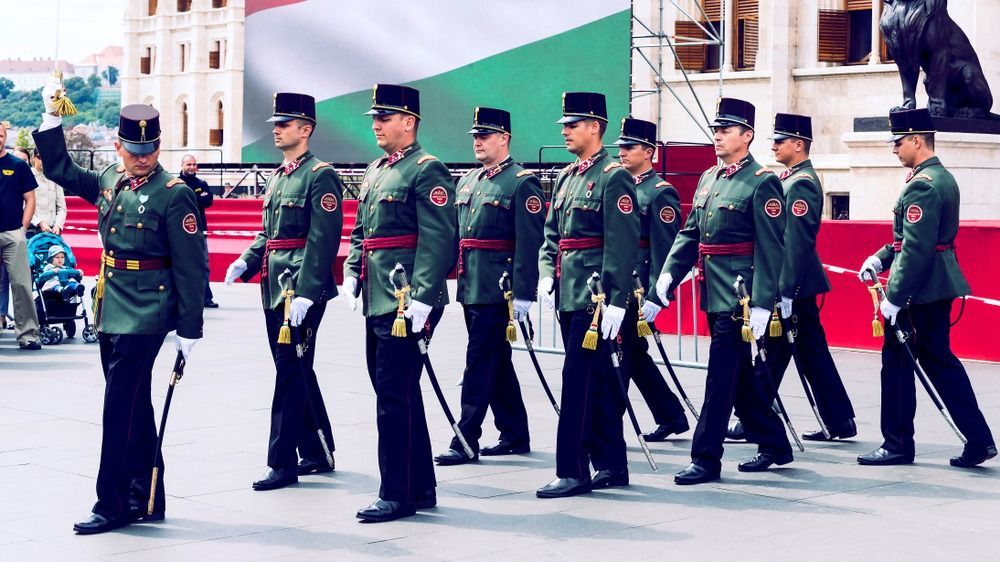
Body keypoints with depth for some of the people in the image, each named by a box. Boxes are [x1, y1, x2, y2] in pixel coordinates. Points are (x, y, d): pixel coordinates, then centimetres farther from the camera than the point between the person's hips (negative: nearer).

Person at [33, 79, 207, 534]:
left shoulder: (174, 195, -10)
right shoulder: (109, 181, 10)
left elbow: (191, 268, -11)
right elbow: (60, 170, 25)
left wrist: (189, 330, -12)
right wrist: (51, 117, 13)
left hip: (145, 314, -7)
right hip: (110, 308, 7)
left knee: (120, 406, -6)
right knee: (134, 407, 13)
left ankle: (113, 505, 1)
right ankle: (147, 500, 23)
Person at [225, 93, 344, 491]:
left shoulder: (321, 176, -10)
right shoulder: (277, 178, 17)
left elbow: (323, 240, -17)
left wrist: (306, 293, -23)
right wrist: (246, 263, 5)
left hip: (302, 292, -9)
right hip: (275, 291, 9)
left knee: (291, 374, -6)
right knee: (297, 373, 15)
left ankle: (283, 463, 0)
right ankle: (318, 454, 25)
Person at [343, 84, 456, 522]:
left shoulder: (427, 171, -10)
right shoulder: (375, 171, 18)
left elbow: (439, 240, -17)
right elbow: (360, 230, 24)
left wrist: (422, 297, -22)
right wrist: (351, 273, 10)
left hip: (405, 303, -9)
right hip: (377, 301, 9)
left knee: (395, 396, -6)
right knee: (400, 394, 14)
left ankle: (397, 495, 1)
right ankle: (421, 488, 23)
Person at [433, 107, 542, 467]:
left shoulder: (522, 183, -8)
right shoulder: (468, 181, 16)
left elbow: (530, 244, -14)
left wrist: (523, 295, -19)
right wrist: (460, 280, 15)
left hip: (498, 288, -8)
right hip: (471, 287, 8)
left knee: (480, 362, -7)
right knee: (497, 363, 14)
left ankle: (466, 441, -4)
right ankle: (515, 435, 23)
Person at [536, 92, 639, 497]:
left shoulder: (613, 177, -9)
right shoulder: (566, 177, 16)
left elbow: (623, 244, -15)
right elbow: (551, 233, 19)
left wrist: (616, 300, -20)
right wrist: (546, 274, 3)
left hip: (595, 296, -8)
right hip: (568, 295, 8)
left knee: (577, 377, -9)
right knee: (597, 380, 13)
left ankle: (572, 472, -4)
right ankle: (612, 464, 21)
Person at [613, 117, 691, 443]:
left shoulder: (661, 193, -8)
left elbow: (664, 252, -13)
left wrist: (654, 298, -18)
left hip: (637, 287, -8)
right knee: (634, 354, 12)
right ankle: (672, 417, 24)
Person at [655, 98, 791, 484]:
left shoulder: (762, 183, -10)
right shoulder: (708, 179, 15)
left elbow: (771, 249, -14)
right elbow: (690, 233, 16)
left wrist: (761, 305, -19)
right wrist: (670, 272, 1)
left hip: (740, 297, -8)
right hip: (714, 295, 8)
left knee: (721, 377, -5)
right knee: (740, 376, 15)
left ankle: (706, 460, 0)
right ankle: (774, 445, 28)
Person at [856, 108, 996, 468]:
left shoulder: (922, 185, -19)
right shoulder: (944, 177, 13)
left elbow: (916, 249, -24)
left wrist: (894, 297, -21)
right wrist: (880, 258, 11)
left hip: (918, 290, -10)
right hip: (941, 286, 10)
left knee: (897, 363, 2)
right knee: (939, 360, 14)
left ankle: (897, 445, 12)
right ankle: (979, 440, 12)